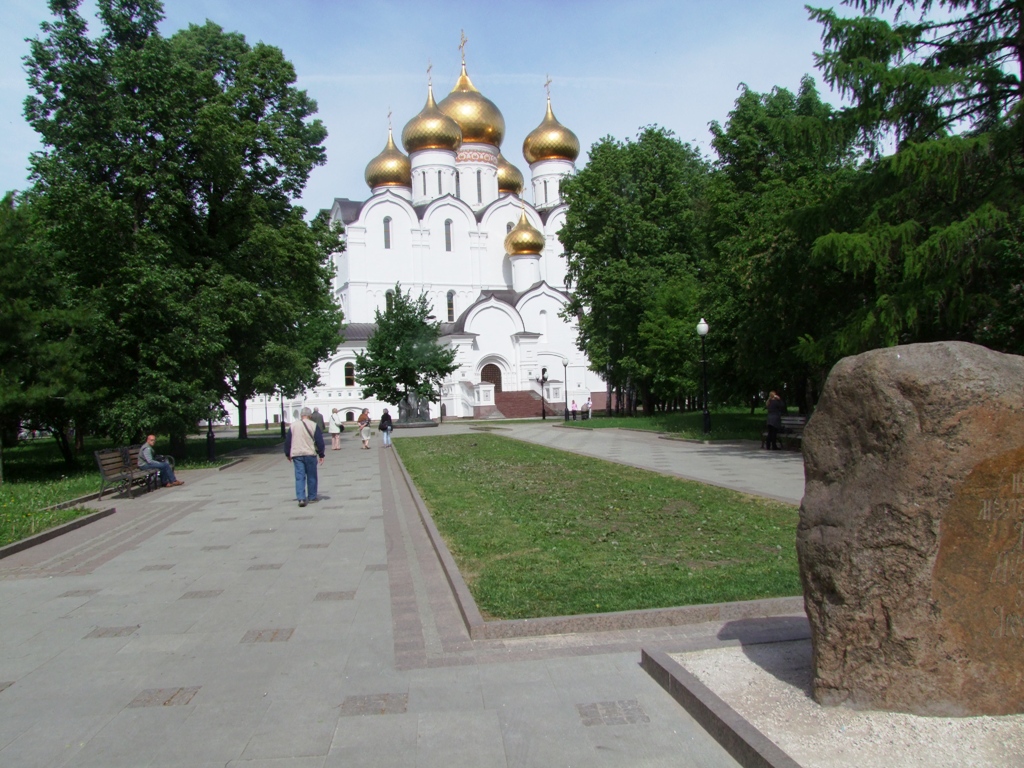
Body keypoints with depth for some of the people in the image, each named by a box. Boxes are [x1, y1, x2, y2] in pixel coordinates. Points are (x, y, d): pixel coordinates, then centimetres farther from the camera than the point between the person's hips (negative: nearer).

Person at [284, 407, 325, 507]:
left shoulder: (293, 426, 6)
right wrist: (321, 455, 4)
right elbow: (319, 441, -3)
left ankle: (301, 498, -8)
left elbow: (287, 441, 10)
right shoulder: (314, 425, -2)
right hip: (310, 454, -2)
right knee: (311, 477, 10)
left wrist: (288, 454, 21)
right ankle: (312, 497, 17)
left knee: (299, 477, 2)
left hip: (296, 455, 2)